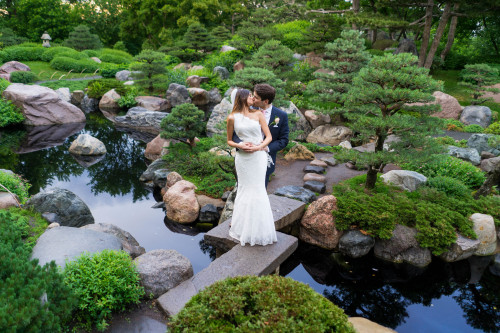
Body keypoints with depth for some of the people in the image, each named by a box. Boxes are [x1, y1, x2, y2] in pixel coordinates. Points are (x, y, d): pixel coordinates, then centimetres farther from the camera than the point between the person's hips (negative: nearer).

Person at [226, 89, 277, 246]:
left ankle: (258, 228, 13)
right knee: (244, 190, 5)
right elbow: (229, 141, 10)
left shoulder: (258, 114, 5)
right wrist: (240, 145, -10)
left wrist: (258, 147, -14)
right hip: (242, 158, 0)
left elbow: (269, 136, 3)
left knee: (258, 190, 1)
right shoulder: (232, 118, 3)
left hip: (258, 156, 0)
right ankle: (242, 226, 18)